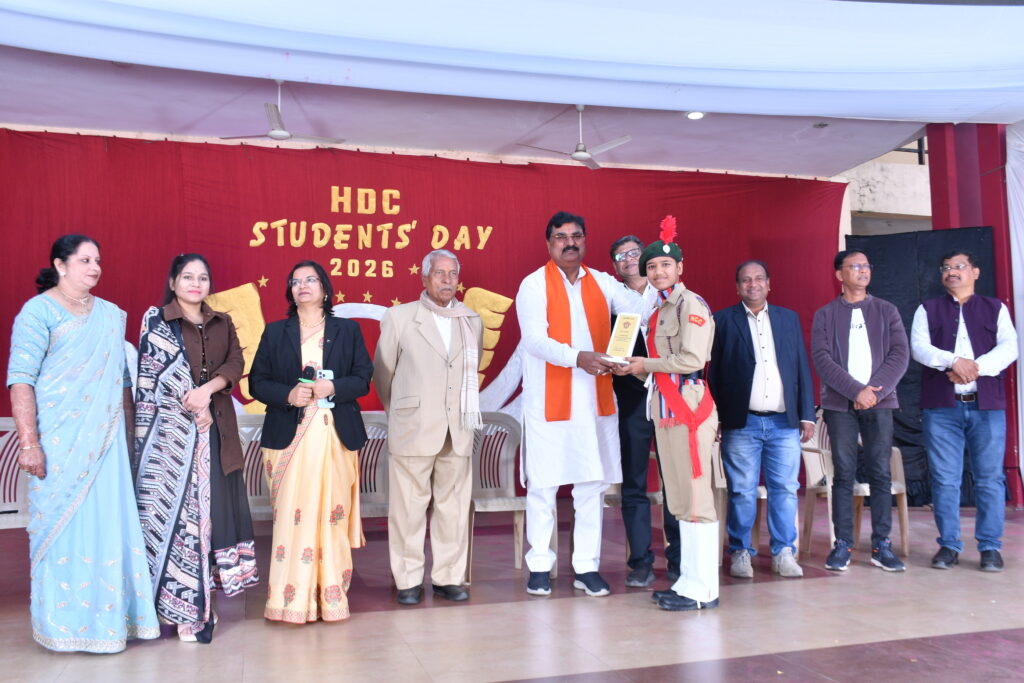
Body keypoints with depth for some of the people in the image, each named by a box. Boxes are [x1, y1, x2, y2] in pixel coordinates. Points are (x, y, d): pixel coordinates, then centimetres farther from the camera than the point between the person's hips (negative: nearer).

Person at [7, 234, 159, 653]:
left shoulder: (112, 315, 14)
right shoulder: (38, 311, -4)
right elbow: (21, 379, -11)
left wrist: (127, 434, 12)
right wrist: (29, 442, -17)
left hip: (106, 441, 5)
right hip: (60, 441, -5)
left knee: (111, 522, 5)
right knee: (63, 523, 0)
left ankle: (108, 615, 16)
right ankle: (64, 623, 11)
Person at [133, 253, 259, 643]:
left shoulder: (222, 323, 14)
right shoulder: (156, 320, 3)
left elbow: (236, 364, 2)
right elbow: (163, 368, -6)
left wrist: (208, 389, -16)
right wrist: (194, 407, -12)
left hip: (217, 428, 4)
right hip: (172, 428, -4)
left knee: (215, 506, 3)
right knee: (176, 507, -6)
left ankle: (201, 598, 12)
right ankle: (179, 604, -1)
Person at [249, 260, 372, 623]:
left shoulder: (347, 330, 11)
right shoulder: (275, 332, 12)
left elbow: (363, 379, 6)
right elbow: (257, 382, 6)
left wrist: (333, 387, -12)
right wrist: (288, 395, -12)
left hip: (336, 436, 0)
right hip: (289, 436, 0)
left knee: (333, 514, -1)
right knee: (291, 515, -5)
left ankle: (331, 596, 8)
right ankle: (291, 600, 2)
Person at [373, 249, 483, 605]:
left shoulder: (472, 321, 11)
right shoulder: (399, 317, 2)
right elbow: (382, 373, 9)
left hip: (458, 432, 3)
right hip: (412, 430, -3)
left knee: (453, 506, 6)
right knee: (408, 507, 1)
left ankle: (448, 577, 16)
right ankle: (409, 581, 12)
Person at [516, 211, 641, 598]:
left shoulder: (602, 283, 11)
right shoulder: (534, 285, -2)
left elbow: (642, 309, -3)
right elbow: (534, 340, -15)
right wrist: (578, 357, -28)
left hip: (595, 401, 4)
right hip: (548, 402, -4)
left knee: (592, 485, 7)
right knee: (543, 486, 3)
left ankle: (587, 567, 16)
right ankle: (539, 566, 15)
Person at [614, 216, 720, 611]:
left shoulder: (691, 305, -8)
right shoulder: (659, 309, 18)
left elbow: (693, 360, -18)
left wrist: (646, 364, -9)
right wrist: (634, 369, 6)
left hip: (689, 407, -9)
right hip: (664, 409, 9)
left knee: (695, 499, -6)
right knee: (680, 501, 12)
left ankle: (702, 589, 0)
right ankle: (689, 582, 19)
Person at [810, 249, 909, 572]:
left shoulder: (886, 311, 10)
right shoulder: (825, 315, 6)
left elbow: (900, 354, 1)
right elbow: (821, 359, -5)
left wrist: (874, 390, -11)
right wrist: (856, 391, -15)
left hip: (879, 402, 1)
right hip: (839, 404, -1)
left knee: (880, 473, 0)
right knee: (844, 474, -1)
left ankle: (882, 545, 6)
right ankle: (842, 544, 4)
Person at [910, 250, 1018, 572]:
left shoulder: (996, 309, 13)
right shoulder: (928, 310, 12)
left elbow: (1009, 348, -1)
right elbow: (919, 348, -2)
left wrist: (975, 367, -17)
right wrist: (954, 361, -18)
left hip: (986, 404, 0)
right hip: (941, 405, 0)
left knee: (990, 478, 1)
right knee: (944, 479, 2)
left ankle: (990, 547, 9)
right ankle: (948, 545, 10)